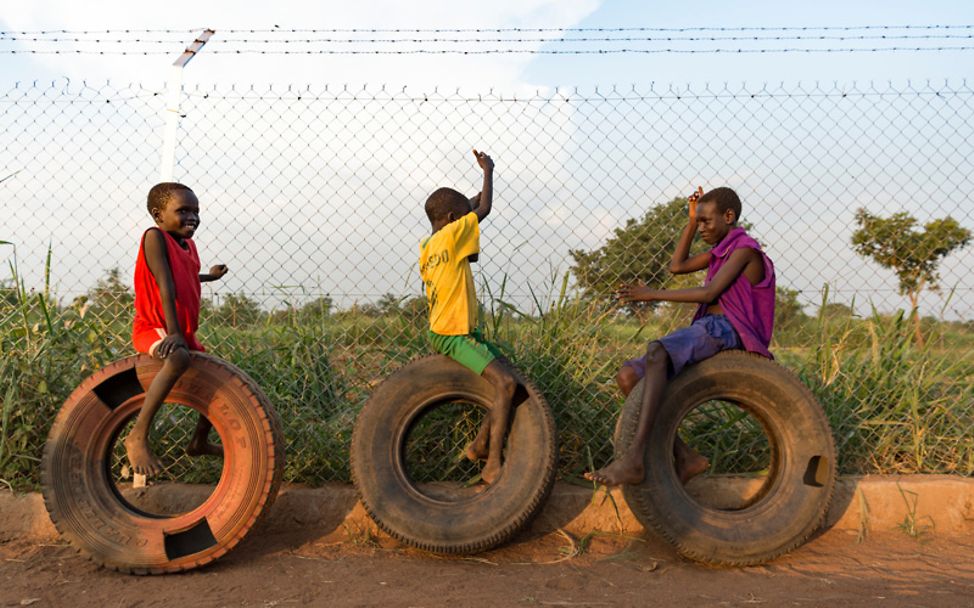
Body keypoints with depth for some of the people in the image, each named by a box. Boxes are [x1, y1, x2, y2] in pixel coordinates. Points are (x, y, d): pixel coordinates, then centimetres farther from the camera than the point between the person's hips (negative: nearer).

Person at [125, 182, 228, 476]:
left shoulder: (188, 244, 10)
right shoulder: (155, 236, -14)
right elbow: (165, 285, -23)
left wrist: (208, 276, 45)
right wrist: (173, 332, -28)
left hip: (185, 334, 9)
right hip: (153, 329, -9)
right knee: (179, 359, -40)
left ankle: (199, 441, 35)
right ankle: (138, 436, -32)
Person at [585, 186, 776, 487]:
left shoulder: (744, 248, -3)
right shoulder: (722, 249, 25)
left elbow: (709, 293, -14)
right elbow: (677, 266, 30)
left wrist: (655, 294, -12)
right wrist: (691, 220, 24)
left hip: (724, 329, -10)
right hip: (705, 328, 10)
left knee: (656, 352, -38)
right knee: (628, 376, -4)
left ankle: (634, 459, -47)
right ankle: (684, 456, -5)